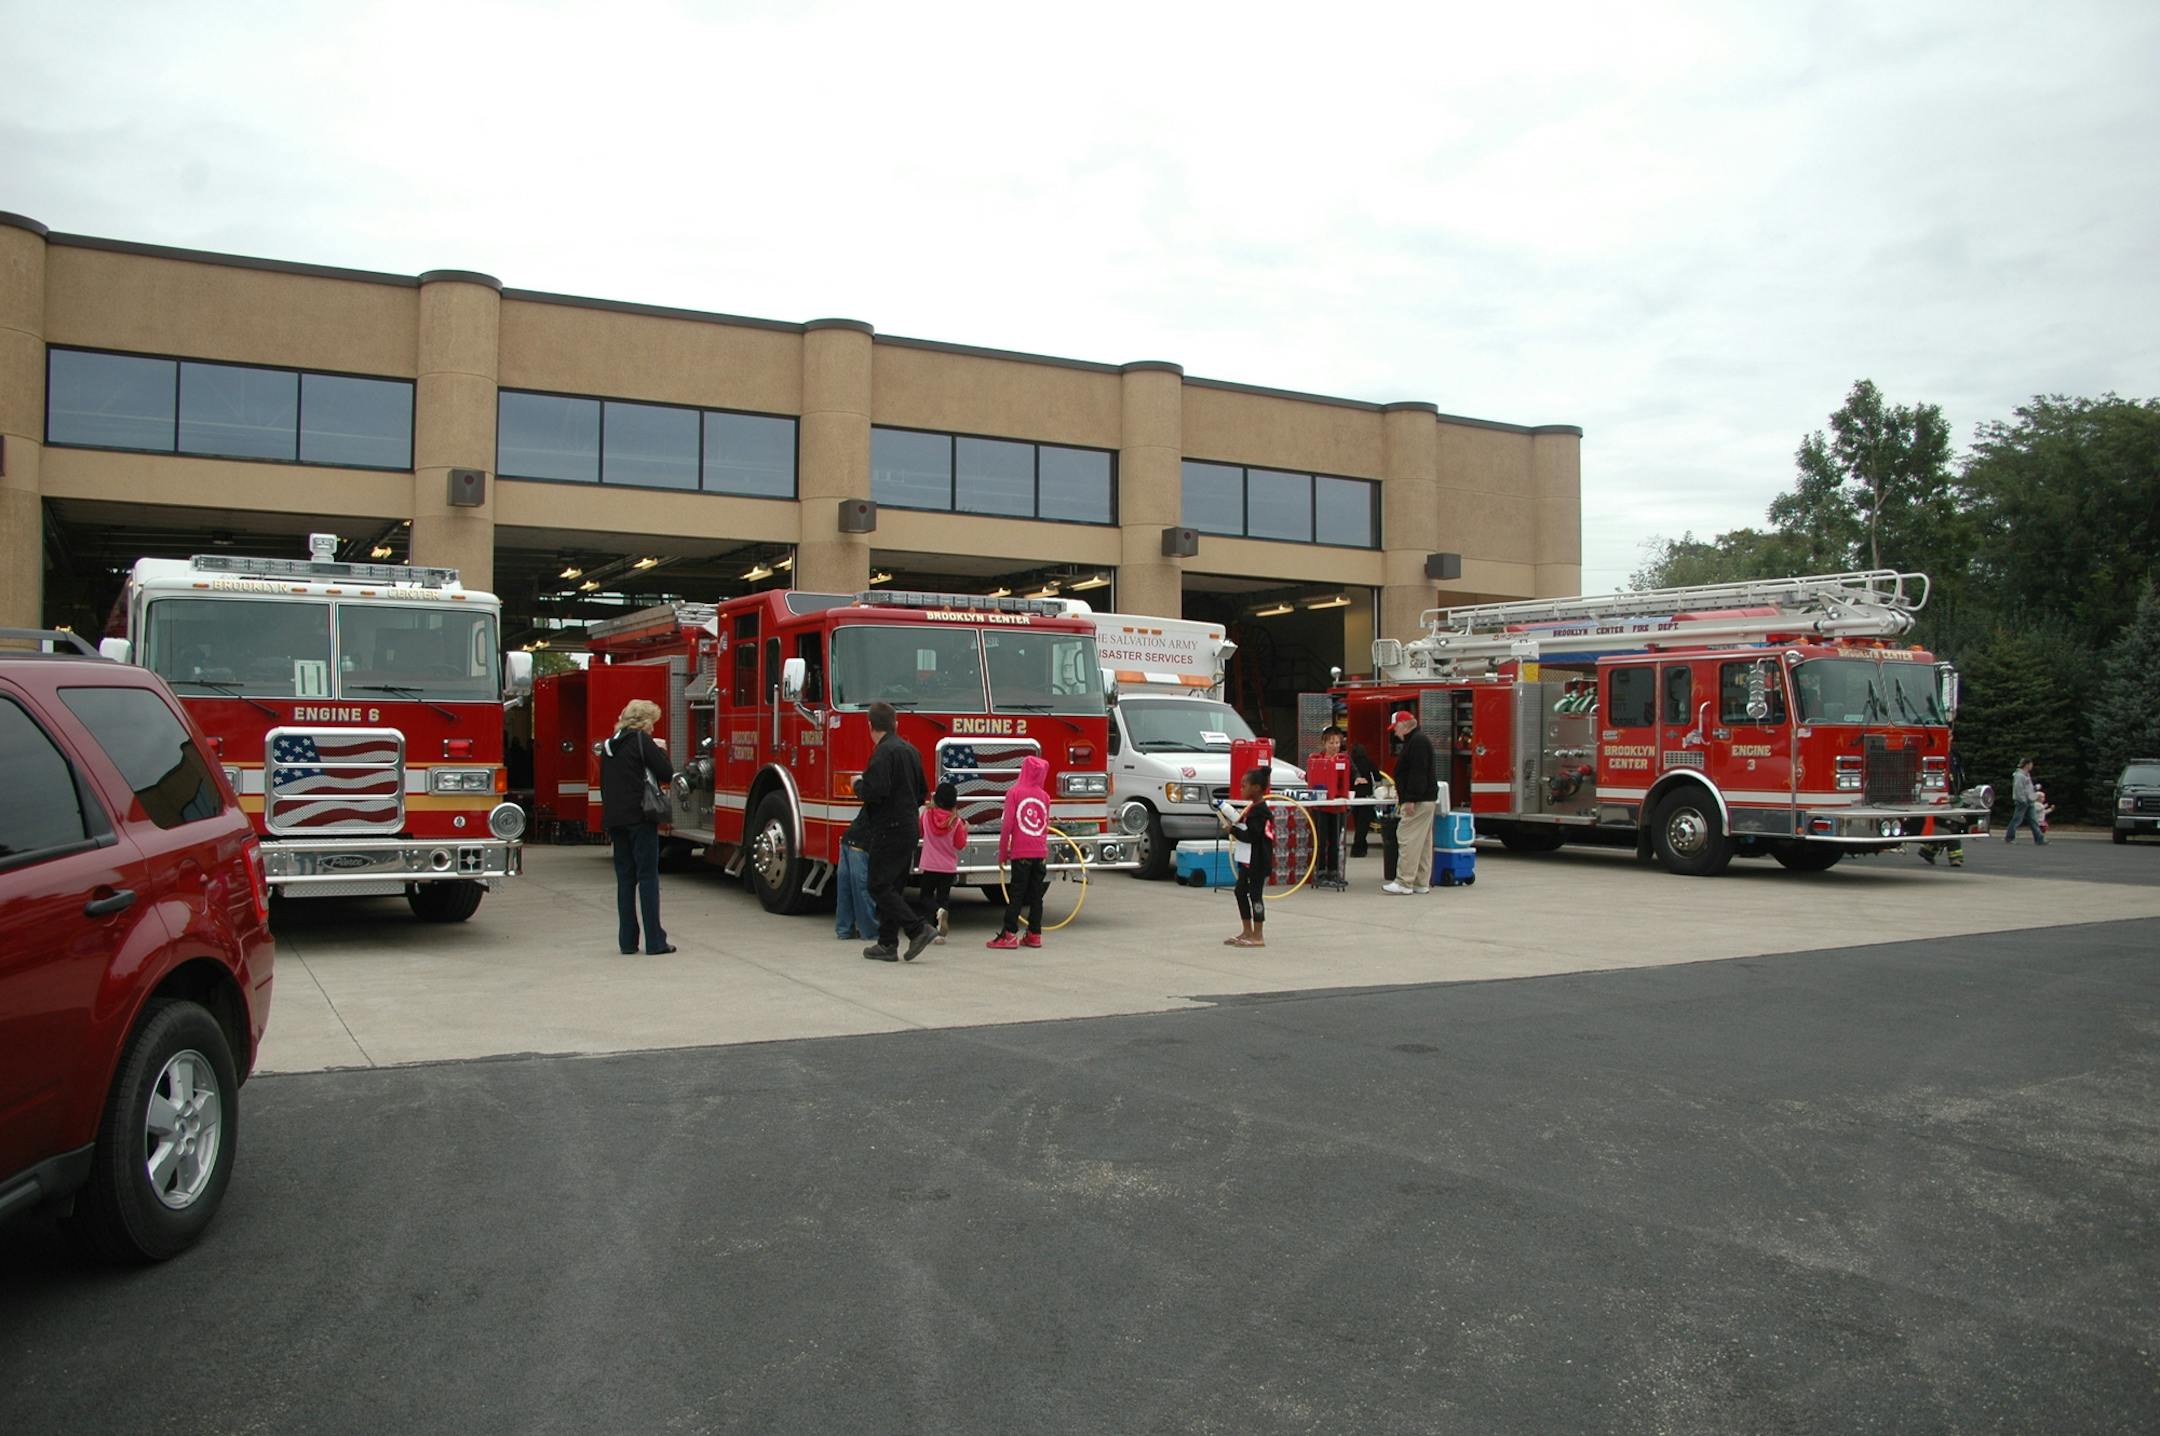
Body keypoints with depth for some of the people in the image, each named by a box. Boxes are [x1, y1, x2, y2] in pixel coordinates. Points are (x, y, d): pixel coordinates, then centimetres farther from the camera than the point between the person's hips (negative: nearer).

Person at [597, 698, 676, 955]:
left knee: (625, 879, 10)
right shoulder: (642, 741, -8)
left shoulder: (608, 744, 15)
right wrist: (661, 750, 6)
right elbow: (667, 774, -10)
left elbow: (605, 783, 20)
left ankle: (627, 941, 9)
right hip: (640, 818, -7)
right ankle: (655, 941, -4)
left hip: (614, 818, 7)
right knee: (648, 877, -4)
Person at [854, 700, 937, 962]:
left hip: (889, 830, -9)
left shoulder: (884, 752, -14)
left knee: (879, 886, -4)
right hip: (909, 827, 9)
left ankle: (918, 929, -15)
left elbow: (875, 791, -24)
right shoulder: (911, 750, 13)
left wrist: (858, 784, -4)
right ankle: (887, 944, 14)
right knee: (894, 887, 12)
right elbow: (921, 793, 20)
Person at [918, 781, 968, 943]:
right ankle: (940, 933, 5)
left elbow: (920, 832, 9)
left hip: (930, 865, 0)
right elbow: (960, 844, -7)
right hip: (948, 867, 0)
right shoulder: (956, 821, -12)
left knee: (926, 896, 12)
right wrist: (965, 830, 9)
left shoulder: (927, 814, -9)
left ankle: (938, 911, -20)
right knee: (943, 897, 11)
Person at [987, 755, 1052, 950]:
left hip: (1021, 853, -3)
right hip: (1041, 853, 3)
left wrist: (1002, 852, 0)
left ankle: (1009, 935, -4)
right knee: (1036, 894, 8)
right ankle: (1034, 935, 10)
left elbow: (1007, 824, -7)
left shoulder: (1015, 793, -5)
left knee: (1016, 894, -2)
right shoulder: (1044, 796, 7)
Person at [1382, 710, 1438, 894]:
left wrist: (1410, 799, -24)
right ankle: (1422, 883, 12)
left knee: (1409, 839, -12)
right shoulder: (1416, 740, 20)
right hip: (1426, 800, 11)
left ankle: (1404, 882, -13)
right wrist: (1402, 795, 25)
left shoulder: (1418, 741, -14)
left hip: (1418, 802, -11)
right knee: (1423, 841, 10)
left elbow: (1418, 773, -22)